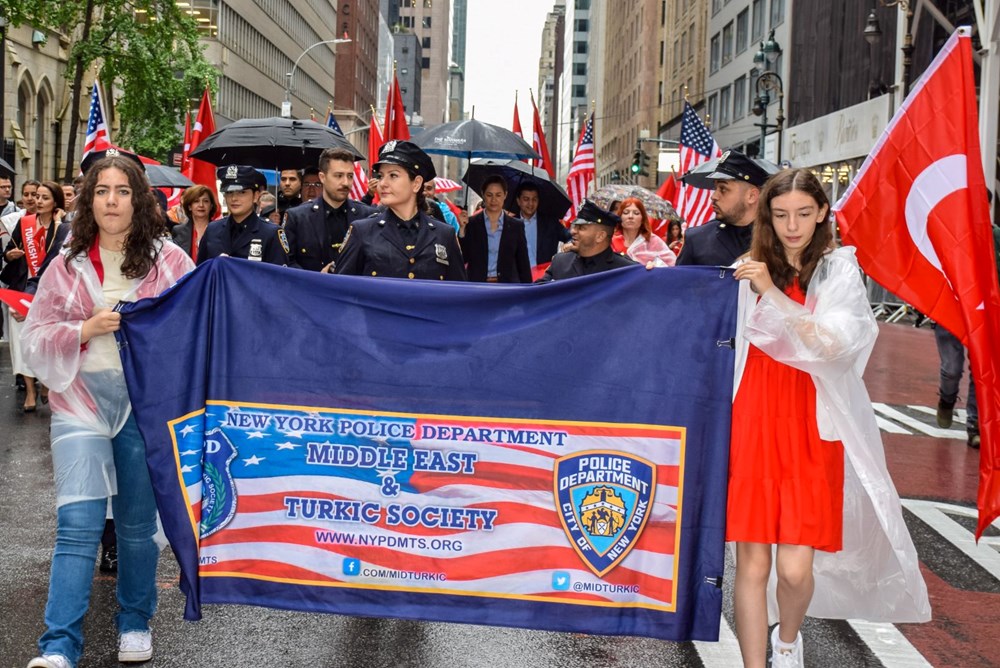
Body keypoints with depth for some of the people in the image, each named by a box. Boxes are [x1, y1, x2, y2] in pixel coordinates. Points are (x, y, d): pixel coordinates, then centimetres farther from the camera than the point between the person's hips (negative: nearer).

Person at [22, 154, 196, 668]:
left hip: (146, 401, 0)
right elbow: (35, 339, 5)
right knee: (77, 524, -8)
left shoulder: (170, 261, 2)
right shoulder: (67, 267, 6)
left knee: (138, 523, 11)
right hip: (81, 401, 0)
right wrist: (86, 329, -11)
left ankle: (135, 624, 29)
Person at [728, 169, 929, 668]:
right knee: (751, 562, -1)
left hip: (811, 431, -2)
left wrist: (772, 291, -15)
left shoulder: (840, 270, 3)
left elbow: (831, 344, -12)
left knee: (795, 567, -5)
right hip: (753, 425, 2)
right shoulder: (749, 271, 8)